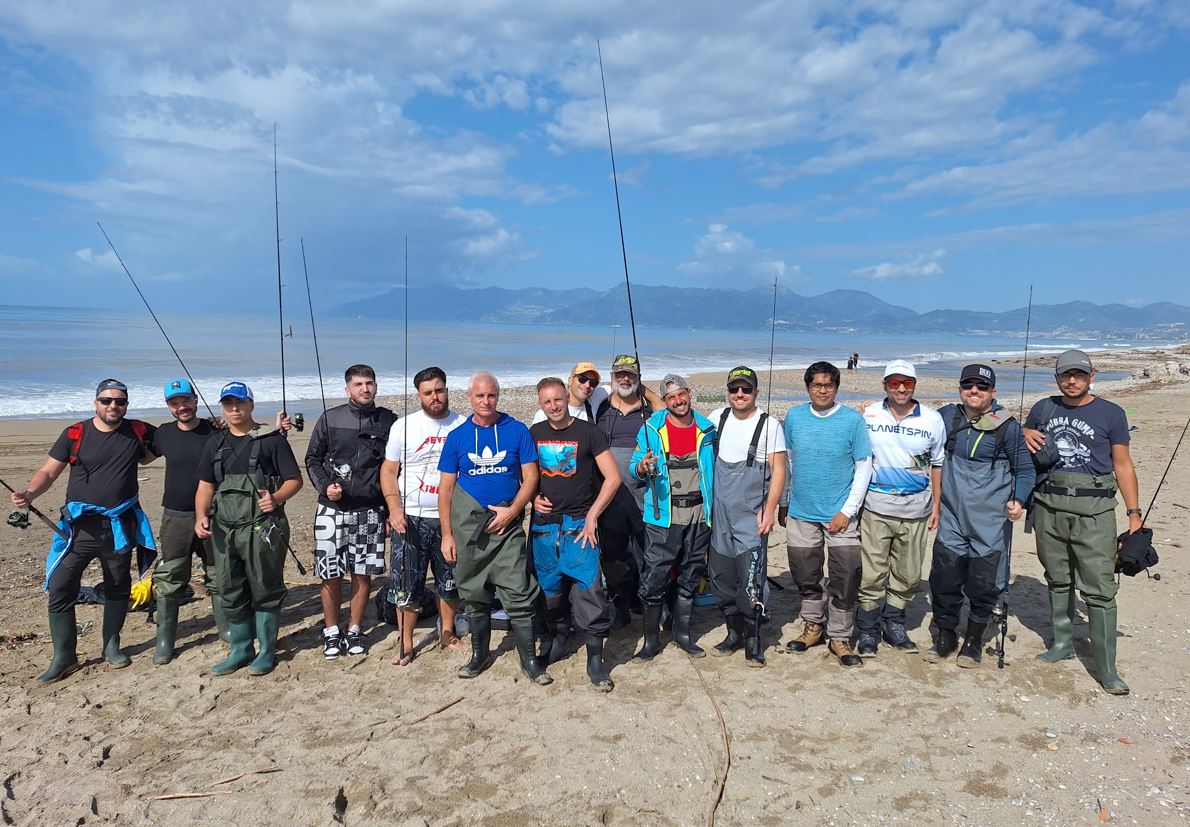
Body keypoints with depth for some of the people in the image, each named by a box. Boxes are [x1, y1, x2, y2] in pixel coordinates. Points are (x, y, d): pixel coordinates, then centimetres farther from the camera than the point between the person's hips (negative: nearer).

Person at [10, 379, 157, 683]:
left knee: (118, 589, 13)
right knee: (60, 589, -4)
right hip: (79, 526, -1)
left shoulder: (138, 431, 0)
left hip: (120, 527, 1)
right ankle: (64, 658, 9)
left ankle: (111, 645, 31)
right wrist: (29, 493, -21)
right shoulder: (74, 434, -3)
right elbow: (48, 472, -1)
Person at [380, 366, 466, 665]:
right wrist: (394, 507, -13)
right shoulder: (404, 426, -2)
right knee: (406, 584, 2)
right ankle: (406, 645, 16)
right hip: (411, 518, -1)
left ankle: (447, 633, 32)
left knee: (450, 581, 13)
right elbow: (388, 470, 1)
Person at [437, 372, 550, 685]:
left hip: (507, 523, -2)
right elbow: (446, 488, 5)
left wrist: (512, 510, -14)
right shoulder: (457, 436, 3)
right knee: (474, 595, 13)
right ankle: (480, 653, 29)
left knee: (518, 594, -5)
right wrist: (447, 534, 1)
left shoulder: (517, 431, -1)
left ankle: (529, 659, 7)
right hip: (467, 525, 2)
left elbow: (530, 478, 0)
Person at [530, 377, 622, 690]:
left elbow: (613, 478, -5)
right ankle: (559, 638, 31)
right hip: (543, 524, 4)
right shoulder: (534, 434, 8)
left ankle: (595, 659, 1)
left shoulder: (588, 431, -4)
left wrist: (592, 516, -10)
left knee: (589, 588, -8)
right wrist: (533, 498, 0)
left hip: (578, 523, -4)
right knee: (549, 588, 11)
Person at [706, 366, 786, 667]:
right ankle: (734, 633, 26)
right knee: (721, 577, 10)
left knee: (750, 580, -9)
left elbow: (778, 470, -5)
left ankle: (752, 640, 8)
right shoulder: (716, 418, 8)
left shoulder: (770, 425, -4)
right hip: (719, 515, 5)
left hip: (752, 517, -4)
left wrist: (769, 509, -14)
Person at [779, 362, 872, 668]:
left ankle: (839, 637, 17)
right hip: (801, 514, 3)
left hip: (840, 515, -2)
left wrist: (847, 511, -10)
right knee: (806, 577, 13)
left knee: (844, 580, 0)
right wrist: (783, 504, 13)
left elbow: (864, 468, -4)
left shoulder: (853, 420, -6)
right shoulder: (794, 417, 1)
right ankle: (813, 626, 33)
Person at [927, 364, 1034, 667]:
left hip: (991, 523, -3)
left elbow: (1025, 469, 5)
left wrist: (1018, 500, -11)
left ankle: (974, 639, 26)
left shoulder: (1007, 426, -5)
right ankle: (945, 635, 25)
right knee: (944, 579, 5)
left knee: (984, 584, 4)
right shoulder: (947, 416, 4)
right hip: (952, 518, 3)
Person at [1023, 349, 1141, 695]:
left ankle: (1106, 668, 0)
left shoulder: (1111, 413, 4)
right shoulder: (1043, 409, 11)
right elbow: (1022, 439, 26)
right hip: (1049, 507, 3)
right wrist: (1026, 437, 1)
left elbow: (1123, 465, 4)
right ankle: (1063, 643, 30)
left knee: (1100, 589, -6)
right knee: (1058, 580, 14)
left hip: (1093, 511, -3)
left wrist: (1134, 512, -2)